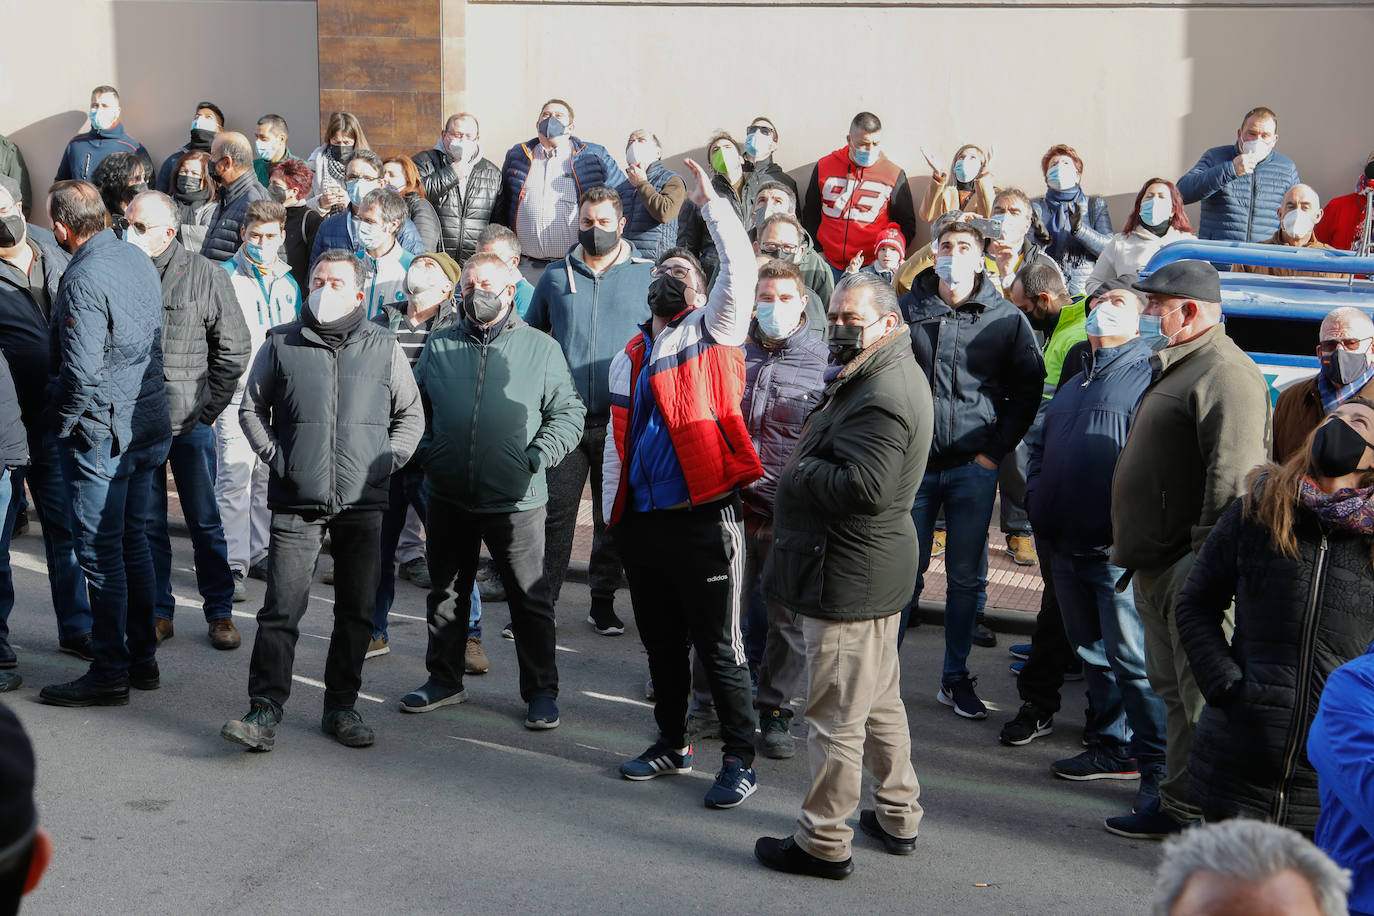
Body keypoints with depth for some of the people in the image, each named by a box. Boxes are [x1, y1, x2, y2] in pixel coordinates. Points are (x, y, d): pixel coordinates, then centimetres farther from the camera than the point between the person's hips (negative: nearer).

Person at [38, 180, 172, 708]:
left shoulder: (84, 278, -18)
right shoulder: (139, 260, 8)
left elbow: (83, 369, -22)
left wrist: (65, 423, -8)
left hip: (103, 434, -9)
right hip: (150, 427, 9)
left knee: (101, 554, 0)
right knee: (133, 543, 16)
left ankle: (110, 674, 6)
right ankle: (143, 659, 23)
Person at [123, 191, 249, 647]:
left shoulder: (206, 276, -4)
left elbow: (233, 350, 0)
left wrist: (207, 409, -3)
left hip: (190, 421, -2)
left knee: (204, 520, 5)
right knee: (147, 522, 8)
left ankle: (220, 611, 16)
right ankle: (158, 612, 19)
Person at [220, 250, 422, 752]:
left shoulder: (383, 347, 7)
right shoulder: (281, 344, 6)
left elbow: (411, 415, 16)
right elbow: (251, 409, 15)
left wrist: (386, 462, 4)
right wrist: (276, 457, 1)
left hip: (362, 504, 1)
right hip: (296, 503, -1)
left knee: (357, 610, 7)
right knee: (281, 609, -6)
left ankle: (341, 707, 19)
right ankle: (264, 711, -1)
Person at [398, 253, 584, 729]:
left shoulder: (541, 348, 1)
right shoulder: (439, 345, 9)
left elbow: (568, 413, 2)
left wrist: (535, 458, -9)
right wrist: (427, 451, 3)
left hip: (515, 500, -3)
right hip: (448, 497, 3)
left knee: (530, 598, 2)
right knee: (446, 591, 14)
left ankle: (541, 691, 13)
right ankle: (444, 679, 29)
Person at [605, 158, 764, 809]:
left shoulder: (713, 333, 2)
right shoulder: (630, 357, 15)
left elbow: (741, 269, -14)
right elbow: (616, 440, 18)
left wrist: (709, 202, -9)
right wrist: (611, 513, 14)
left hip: (703, 517, -5)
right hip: (641, 520, 5)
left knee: (719, 645, 0)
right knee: (661, 641, 16)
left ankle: (739, 760, 11)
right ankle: (672, 744, 31)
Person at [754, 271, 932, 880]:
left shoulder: (881, 396, -21)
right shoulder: (894, 375, 14)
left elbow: (863, 487, -30)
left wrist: (801, 470, -16)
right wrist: (810, 463, 3)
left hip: (848, 578, -11)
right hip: (878, 573, 11)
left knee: (835, 715, -1)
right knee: (881, 701, 21)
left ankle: (823, 842, 8)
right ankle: (897, 818, 34)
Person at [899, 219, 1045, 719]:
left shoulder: (1007, 319, 2)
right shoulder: (905, 310, 2)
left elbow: (1028, 389, 6)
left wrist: (996, 451, -1)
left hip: (974, 467, 0)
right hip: (913, 464, 0)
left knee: (968, 578, 7)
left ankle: (956, 678, 19)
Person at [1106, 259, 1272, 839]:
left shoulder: (1225, 373, -15)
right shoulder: (1177, 367, 20)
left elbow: (1233, 477, -23)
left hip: (1191, 572, -11)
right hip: (1158, 568, 11)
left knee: (1203, 700, -7)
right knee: (1173, 689, 17)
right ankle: (1179, 806, 27)